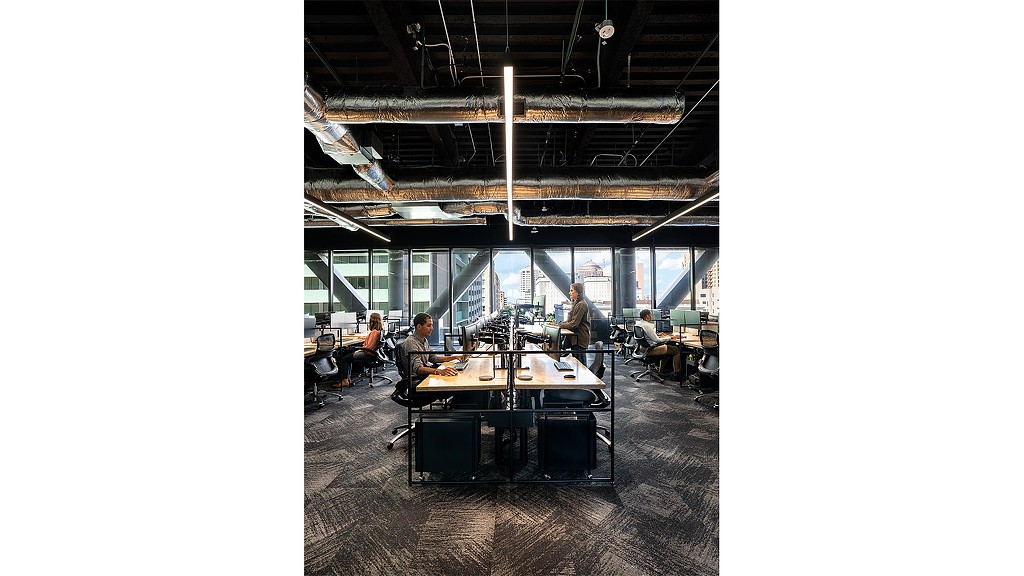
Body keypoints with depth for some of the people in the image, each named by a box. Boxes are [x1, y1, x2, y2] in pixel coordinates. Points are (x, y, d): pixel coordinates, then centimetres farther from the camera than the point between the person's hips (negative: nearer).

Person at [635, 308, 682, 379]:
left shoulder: (638, 323, 4)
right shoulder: (647, 326, -24)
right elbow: (657, 340, -20)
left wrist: (657, 334, 11)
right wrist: (671, 337, -11)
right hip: (651, 349, -10)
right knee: (677, 350, -4)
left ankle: (663, 369, 32)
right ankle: (676, 373, 6)